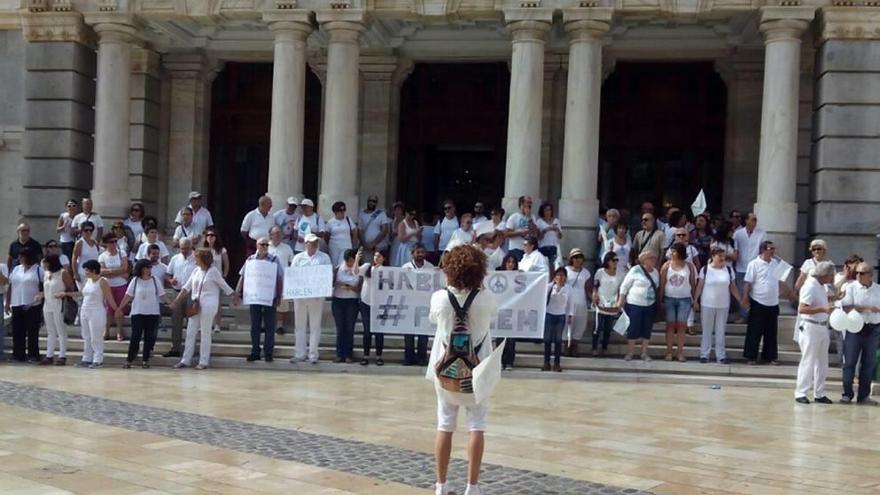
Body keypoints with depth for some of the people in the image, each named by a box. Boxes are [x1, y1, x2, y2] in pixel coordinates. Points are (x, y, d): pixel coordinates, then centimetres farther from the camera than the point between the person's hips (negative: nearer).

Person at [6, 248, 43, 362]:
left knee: (32, 332, -1)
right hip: (17, 305, 5)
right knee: (17, 331, 6)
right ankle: (18, 355, 12)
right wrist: (7, 303, 10)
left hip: (33, 306, -5)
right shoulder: (16, 269, 13)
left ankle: (33, 355, 4)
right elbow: (10, 287, 14)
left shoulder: (38, 269, -1)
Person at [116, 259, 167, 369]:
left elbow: (161, 296, 4)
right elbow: (128, 296, 1)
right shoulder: (135, 281, 0)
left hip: (152, 313, 1)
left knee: (149, 337, 3)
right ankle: (129, 359, 4)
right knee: (135, 337, -3)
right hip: (137, 313, -1)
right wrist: (120, 308, -3)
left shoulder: (154, 280, 3)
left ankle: (145, 360, 11)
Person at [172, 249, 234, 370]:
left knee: (205, 333, -1)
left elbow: (224, 286, 1)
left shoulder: (213, 271, -5)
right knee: (190, 333, 6)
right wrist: (177, 300, 10)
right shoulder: (196, 271, 11)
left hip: (208, 306, -6)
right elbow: (186, 287, 14)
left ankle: (204, 361, 6)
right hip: (195, 305, 6)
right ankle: (185, 360, 12)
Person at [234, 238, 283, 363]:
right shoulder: (250, 260, 6)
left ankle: (268, 352, 10)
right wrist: (237, 295, 3)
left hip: (269, 298, -2)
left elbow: (280, 279, 2)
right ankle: (255, 352, 13)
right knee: (255, 326, 6)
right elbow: (242, 278, 8)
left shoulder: (274, 260, 1)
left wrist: (279, 296, -3)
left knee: (269, 326, 3)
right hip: (254, 297, 2)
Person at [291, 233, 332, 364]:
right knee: (300, 325, 6)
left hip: (317, 296, -2)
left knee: (315, 326, 1)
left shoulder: (324, 257, 5)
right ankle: (299, 354, 12)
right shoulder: (298, 258, 9)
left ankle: (313, 355, 6)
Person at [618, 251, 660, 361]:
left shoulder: (655, 272, 7)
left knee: (647, 330, 7)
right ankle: (629, 353, 9)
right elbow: (624, 286, -7)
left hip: (650, 306, 5)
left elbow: (656, 287, 15)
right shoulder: (635, 270, -10)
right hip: (634, 305, -5)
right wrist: (620, 301, -11)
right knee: (633, 329, -1)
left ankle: (644, 353, 17)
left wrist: (657, 303, 13)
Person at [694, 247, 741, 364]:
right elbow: (699, 286, -1)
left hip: (723, 306, 2)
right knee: (707, 330, 6)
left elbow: (733, 288, 6)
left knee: (721, 331, 7)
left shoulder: (729, 270, 1)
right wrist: (695, 300, -4)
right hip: (707, 305, -2)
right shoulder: (705, 269, -5)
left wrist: (740, 300, 2)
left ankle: (721, 355, 12)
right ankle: (704, 354, 13)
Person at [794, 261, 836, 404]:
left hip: (822, 327, 9)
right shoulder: (810, 286, -17)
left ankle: (819, 394, 19)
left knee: (822, 362, 12)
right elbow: (802, 309, -24)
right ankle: (800, 393, 6)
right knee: (808, 361, -3)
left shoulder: (821, 286, 11)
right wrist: (823, 309, -30)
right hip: (810, 328, -9)